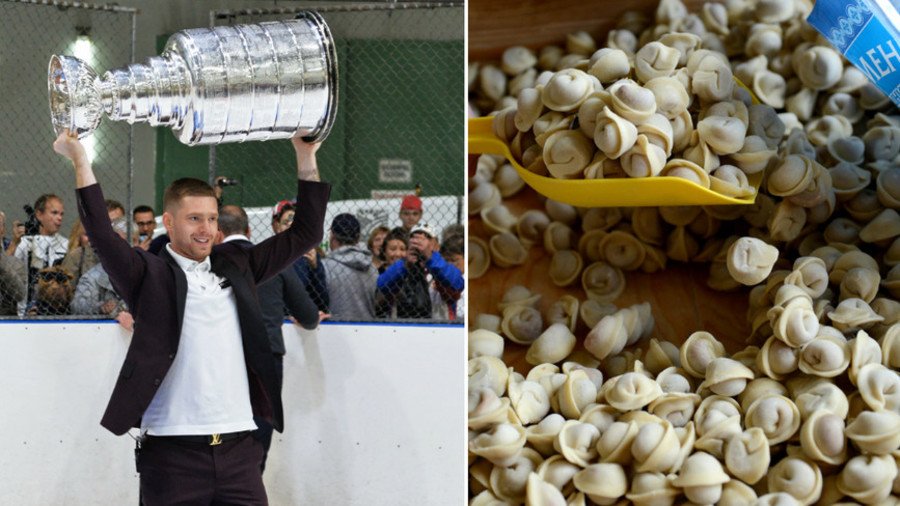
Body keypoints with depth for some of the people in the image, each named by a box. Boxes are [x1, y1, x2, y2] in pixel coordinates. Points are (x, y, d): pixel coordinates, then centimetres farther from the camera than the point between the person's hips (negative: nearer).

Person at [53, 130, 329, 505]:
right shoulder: (150, 275, 1)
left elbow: (305, 234, 15)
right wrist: (81, 162, -18)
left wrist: (306, 157, 9)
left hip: (238, 449, 4)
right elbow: (103, 237, -14)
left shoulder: (236, 266, 14)